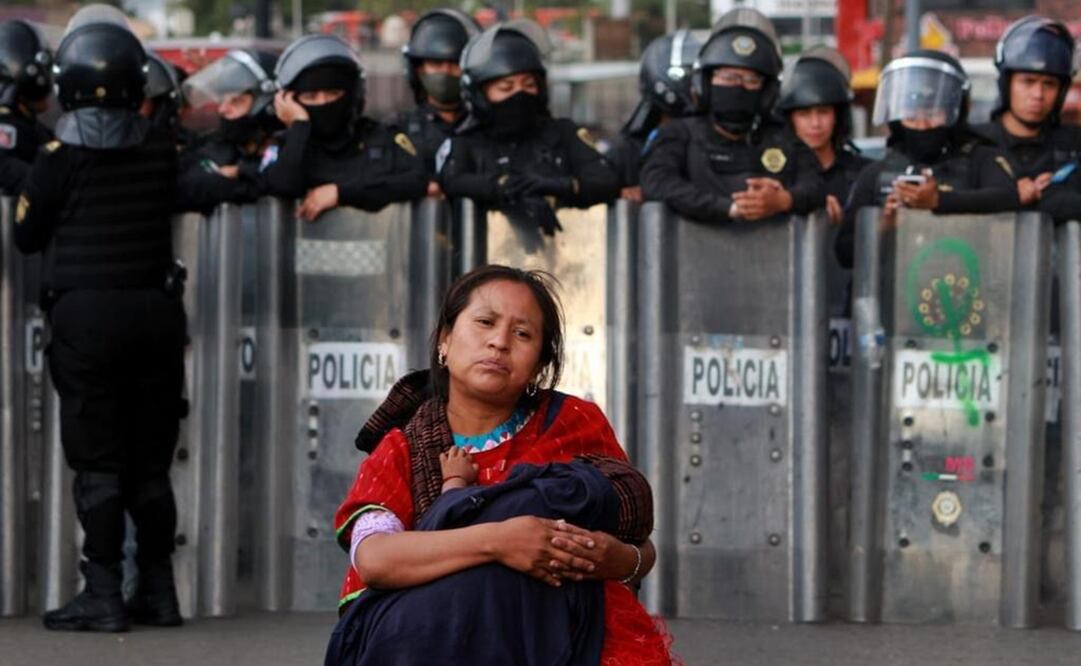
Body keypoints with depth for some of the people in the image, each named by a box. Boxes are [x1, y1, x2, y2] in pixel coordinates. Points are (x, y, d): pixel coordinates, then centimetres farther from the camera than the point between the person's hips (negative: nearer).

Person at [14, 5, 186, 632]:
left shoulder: (64, 151, -9)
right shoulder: (160, 146, 0)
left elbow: (27, 232, 2)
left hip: (86, 312, -4)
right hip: (155, 306, 4)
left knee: (98, 462, 0)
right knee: (151, 459, 11)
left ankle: (104, 594, -2)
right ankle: (159, 590, 15)